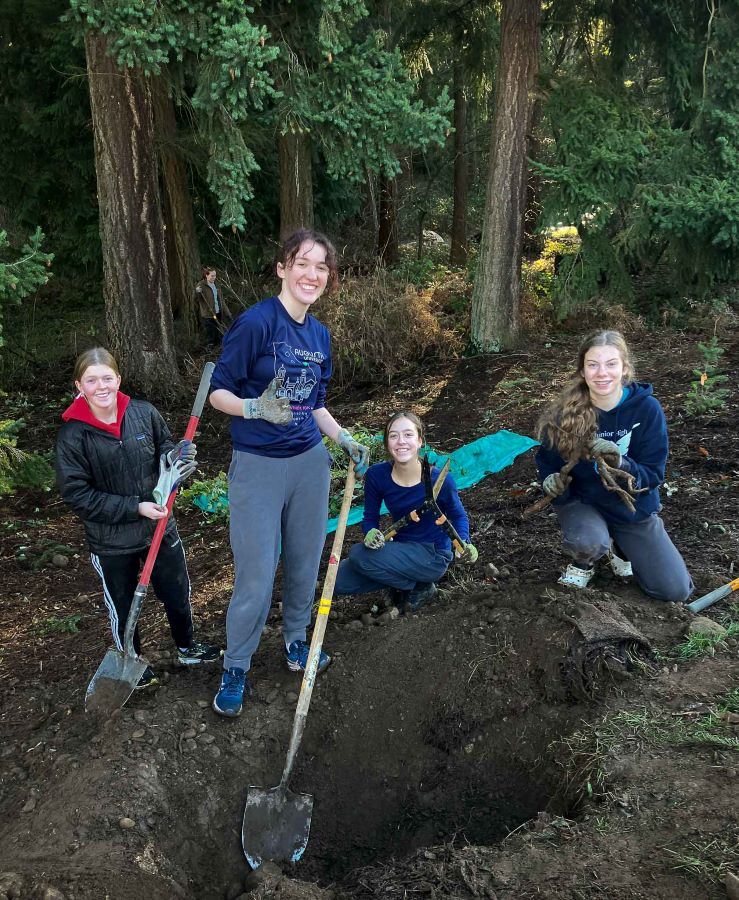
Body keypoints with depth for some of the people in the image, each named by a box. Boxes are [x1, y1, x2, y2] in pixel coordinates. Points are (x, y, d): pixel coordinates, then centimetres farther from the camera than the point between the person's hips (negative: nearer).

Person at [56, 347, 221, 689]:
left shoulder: (143, 413, -9)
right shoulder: (73, 434, -18)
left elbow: (165, 446, 10)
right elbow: (77, 495, -16)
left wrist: (175, 457, -15)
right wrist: (135, 507, -22)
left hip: (160, 525, 3)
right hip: (111, 540, -3)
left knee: (177, 593, 20)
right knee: (123, 606, 17)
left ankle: (187, 647, 46)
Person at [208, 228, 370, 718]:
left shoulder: (320, 333, 8)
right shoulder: (255, 321, -14)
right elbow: (218, 390, -12)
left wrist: (345, 439, 8)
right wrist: (256, 409, -30)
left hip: (310, 461, 6)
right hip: (259, 465, -6)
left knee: (305, 562, 16)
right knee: (256, 578, -1)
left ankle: (296, 642, 39)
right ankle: (236, 669, 22)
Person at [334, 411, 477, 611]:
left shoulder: (439, 480, -21)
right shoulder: (377, 475, -13)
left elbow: (457, 516, -1)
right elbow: (370, 518, 1)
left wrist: (464, 543, -21)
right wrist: (371, 532, -23)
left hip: (434, 556, -5)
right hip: (402, 548, 5)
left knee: (358, 555, -24)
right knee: (340, 579, -8)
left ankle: (420, 587, -3)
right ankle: (406, 580, 8)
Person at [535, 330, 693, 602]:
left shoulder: (647, 408, -19)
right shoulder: (566, 413, -18)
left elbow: (654, 474, -16)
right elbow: (548, 462, -4)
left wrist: (620, 464, -36)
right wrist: (552, 481, -28)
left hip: (633, 507, 2)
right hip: (582, 501, -1)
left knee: (675, 591, -1)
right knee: (588, 543, -36)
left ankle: (618, 546, 26)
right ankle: (583, 563, 4)